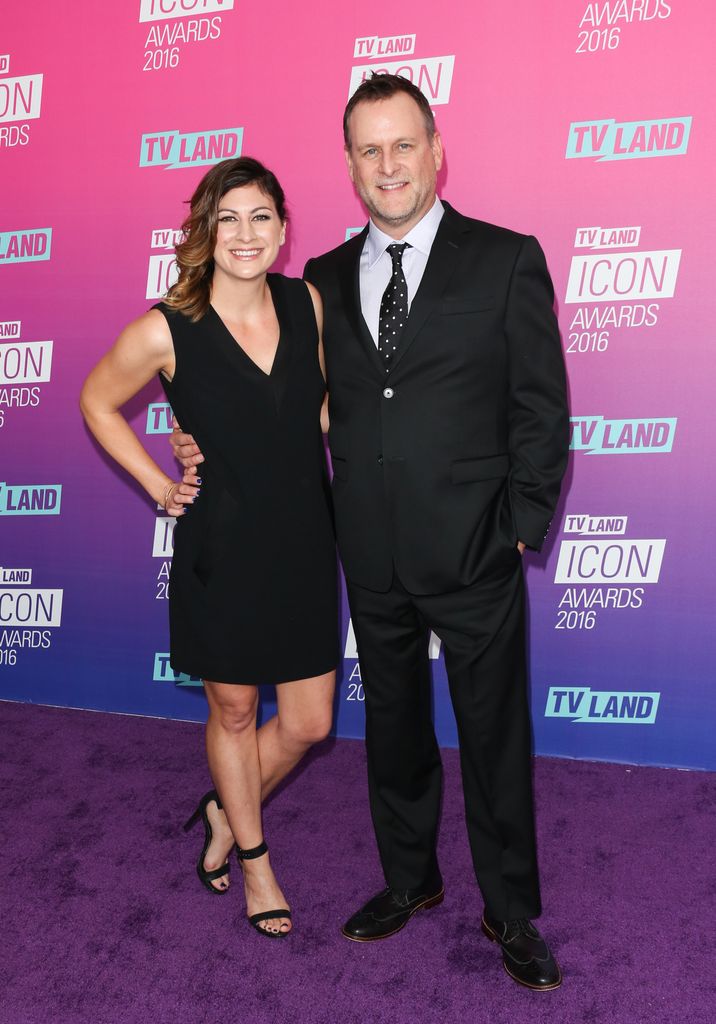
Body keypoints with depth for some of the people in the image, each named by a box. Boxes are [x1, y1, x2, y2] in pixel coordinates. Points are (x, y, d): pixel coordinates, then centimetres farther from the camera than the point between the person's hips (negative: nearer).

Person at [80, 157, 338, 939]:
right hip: (221, 552, -3)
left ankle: (225, 812, 41)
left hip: (303, 545, 4)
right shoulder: (166, 332, -13)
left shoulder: (308, 304, -3)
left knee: (308, 725, 11)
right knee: (234, 712, 15)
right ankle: (253, 857, 41)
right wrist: (156, 484, -1)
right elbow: (97, 403, 4)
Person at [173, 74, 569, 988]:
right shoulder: (325, 279, 8)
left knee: (495, 738, 10)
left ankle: (511, 913, 33)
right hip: (374, 561, 4)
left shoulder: (505, 259, -3)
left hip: (475, 556, -3)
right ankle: (408, 879, 42)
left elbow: (543, 406, -3)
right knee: (393, 729, 19)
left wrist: (523, 526, -7)